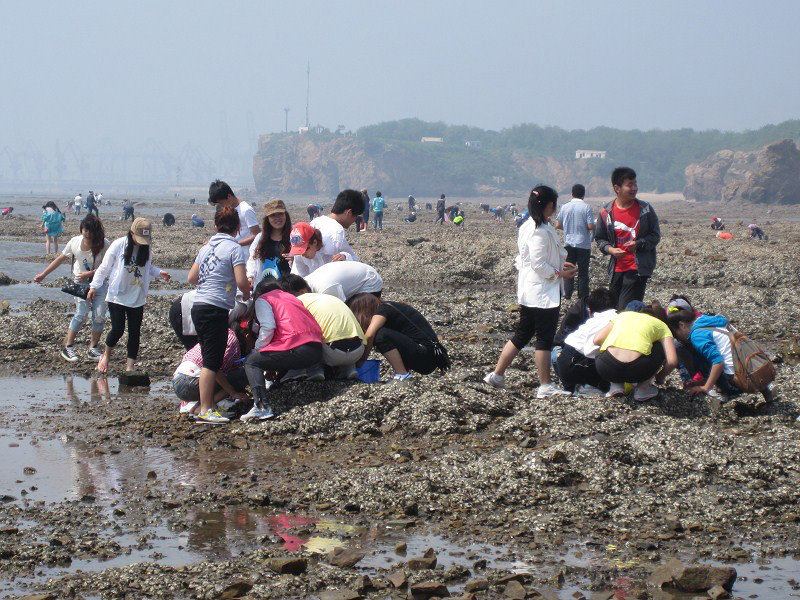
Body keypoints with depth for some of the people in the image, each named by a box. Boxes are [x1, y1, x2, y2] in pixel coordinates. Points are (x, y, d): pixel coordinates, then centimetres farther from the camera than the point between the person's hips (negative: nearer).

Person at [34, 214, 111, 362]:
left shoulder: (104, 244, -15)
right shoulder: (75, 242, -9)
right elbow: (60, 259, 3)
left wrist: (90, 273, -23)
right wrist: (43, 275, 6)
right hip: (80, 282, -1)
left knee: (99, 315, -7)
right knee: (82, 313, -14)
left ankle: (93, 348, 7)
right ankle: (68, 347, -5)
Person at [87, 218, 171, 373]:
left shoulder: (146, 249, 1)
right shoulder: (118, 246, -12)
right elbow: (104, 267, -5)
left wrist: (159, 273, -5)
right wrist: (94, 286, -6)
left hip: (137, 299, 4)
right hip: (117, 297, -4)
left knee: (135, 332, 3)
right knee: (117, 329, -6)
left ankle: (130, 367, 11)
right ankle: (106, 356, 23)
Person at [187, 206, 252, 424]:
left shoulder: (207, 247, 15)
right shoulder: (235, 248, -6)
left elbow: (192, 278, 18)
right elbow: (241, 281, -15)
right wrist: (246, 294, 5)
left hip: (199, 306, 8)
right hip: (216, 308, -8)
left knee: (214, 359, 17)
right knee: (211, 361, -8)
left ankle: (233, 393, 29)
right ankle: (205, 410, -10)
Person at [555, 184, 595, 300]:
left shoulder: (565, 207, -1)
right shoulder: (586, 207, -10)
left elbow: (558, 225, 2)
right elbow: (591, 226, -14)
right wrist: (593, 226, 8)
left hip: (569, 243, 2)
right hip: (583, 244, -2)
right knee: (583, 272, 6)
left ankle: (567, 295, 8)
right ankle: (583, 296, 8)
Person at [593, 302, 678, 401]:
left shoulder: (624, 314, 27)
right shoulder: (661, 326, 20)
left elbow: (597, 340, 16)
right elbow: (672, 361, 5)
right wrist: (660, 377, 26)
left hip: (606, 370, 3)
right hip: (635, 370, -3)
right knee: (663, 349, 26)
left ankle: (616, 385, 17)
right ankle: (642, 389, 19)